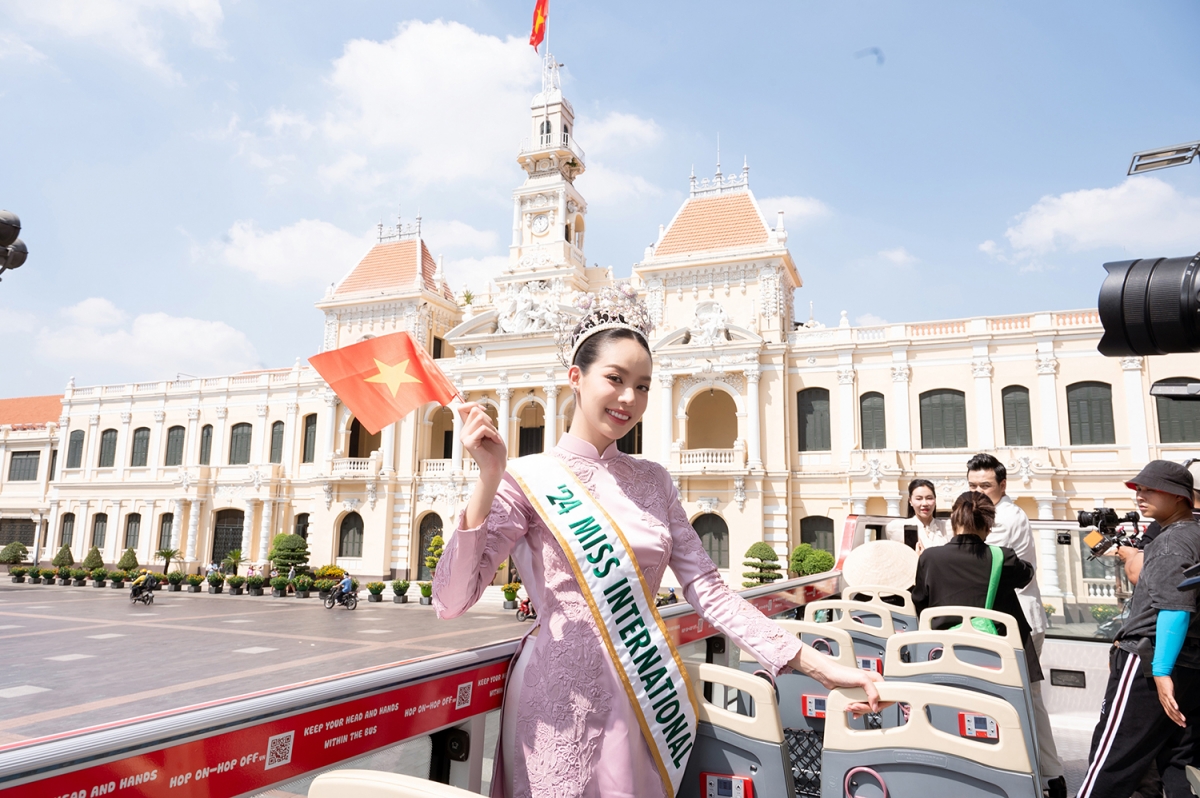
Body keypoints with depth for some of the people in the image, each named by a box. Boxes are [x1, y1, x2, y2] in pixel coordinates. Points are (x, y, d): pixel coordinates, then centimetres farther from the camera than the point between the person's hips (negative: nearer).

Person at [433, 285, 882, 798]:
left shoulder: (652, 480, 6)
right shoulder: (527, 480, -8)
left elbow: (707, 590, 1)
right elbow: (450, 601, -15)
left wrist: (814, 663, -8)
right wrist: (489, 480, -25)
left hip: (646, 700, 5)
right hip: (564, 707, -4)